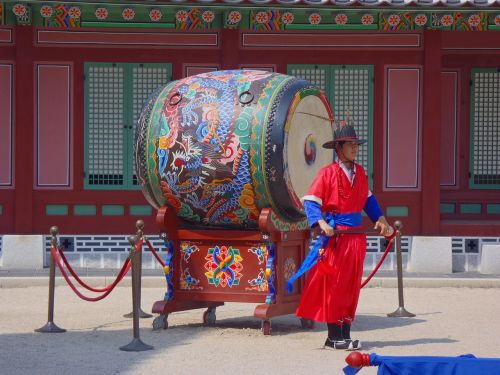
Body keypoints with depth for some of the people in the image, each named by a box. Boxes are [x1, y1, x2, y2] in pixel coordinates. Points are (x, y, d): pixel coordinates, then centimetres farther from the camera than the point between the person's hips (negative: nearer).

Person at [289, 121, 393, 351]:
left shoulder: (360, 172, 11)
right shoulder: (327, 173, -8)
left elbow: (368, 199, 23)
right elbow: (310, 202, -12)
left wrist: (380, 219, 12)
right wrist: (321, 223, -26)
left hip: (356, 235, 7)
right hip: (335, 235, -7)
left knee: (351, 286, 8)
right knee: (333, 285, -3)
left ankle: (344, 335, 15)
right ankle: (334, 337, 2)